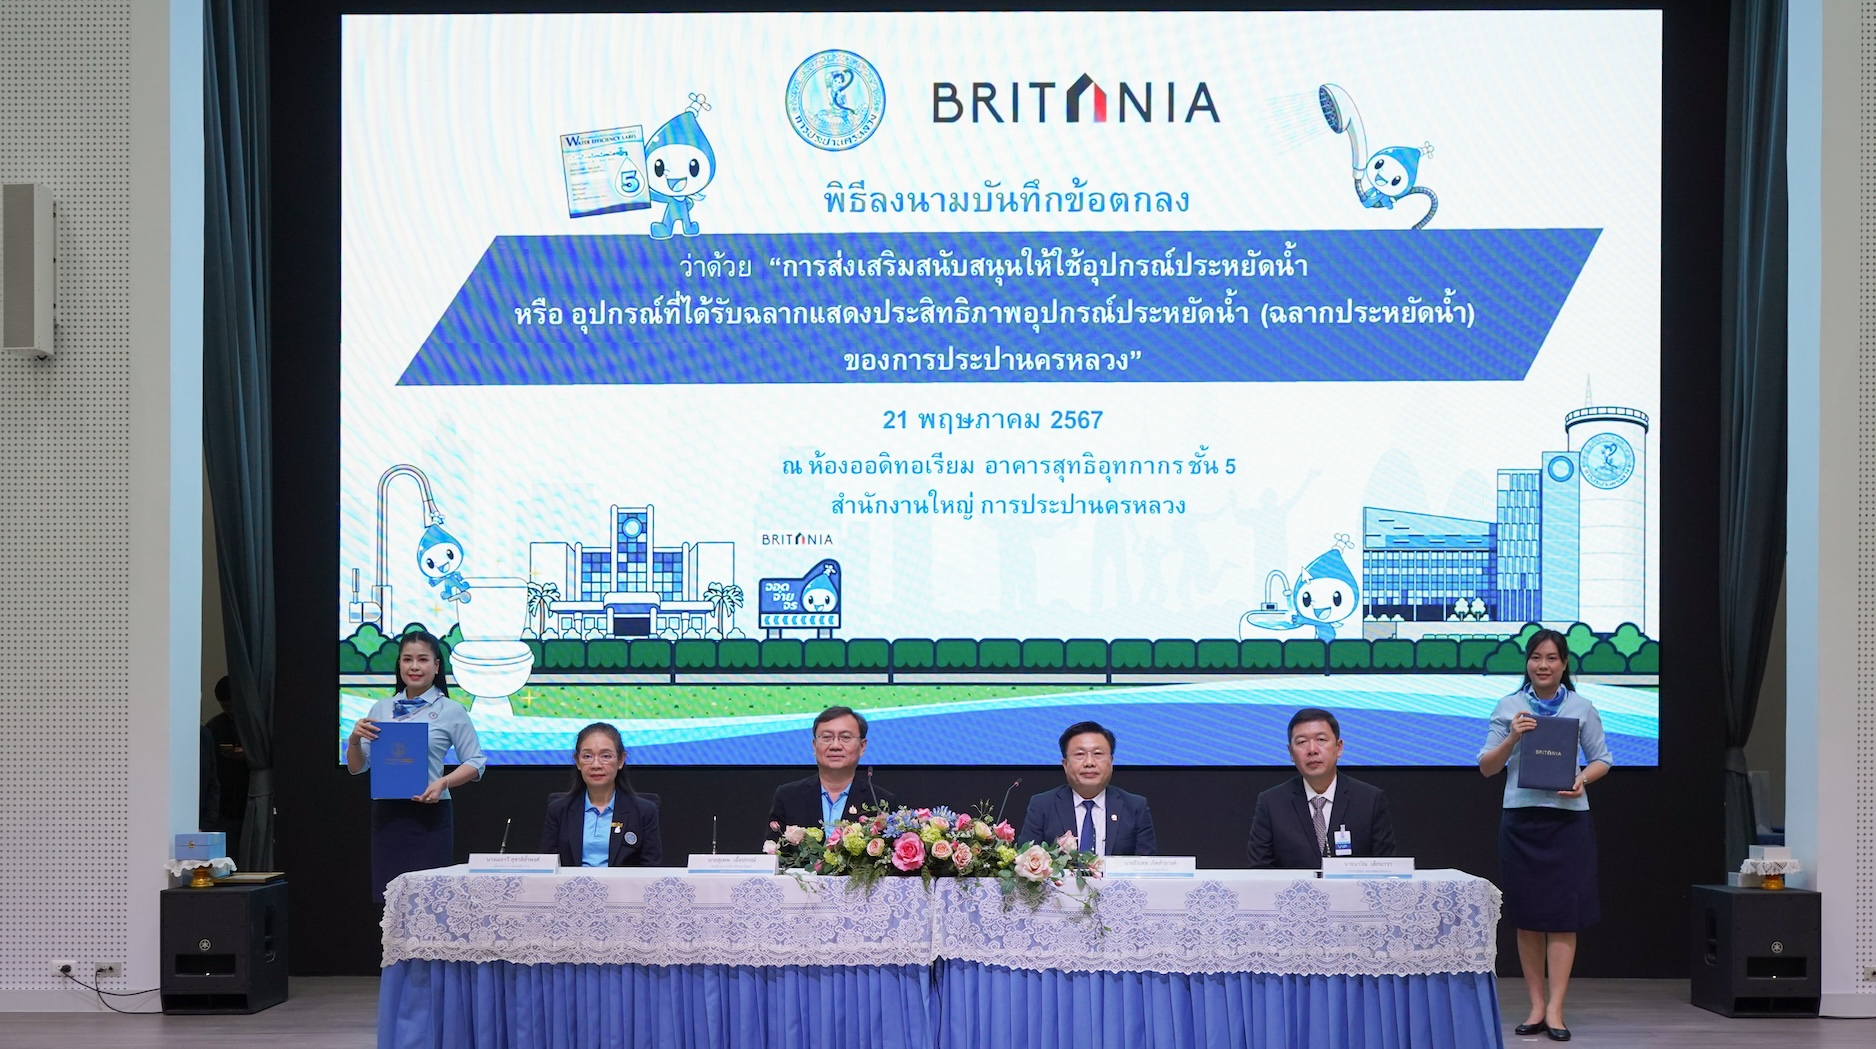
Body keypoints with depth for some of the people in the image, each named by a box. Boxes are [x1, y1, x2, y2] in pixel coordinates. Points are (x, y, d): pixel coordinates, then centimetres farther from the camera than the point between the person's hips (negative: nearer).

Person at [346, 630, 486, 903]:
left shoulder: (451, 711, 0)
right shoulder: (382, 709, 10)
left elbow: (475, 763, 1)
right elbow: (356, 767, 14)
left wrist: (443, 782, -16)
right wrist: (354, 739, -6)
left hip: (429, 814, -3)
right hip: (386, 814, 4)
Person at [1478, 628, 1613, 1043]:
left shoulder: (1582, 709, 5)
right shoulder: (1508, 707, 5)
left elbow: (1602, 760, 9)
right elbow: (1487, 767, 6)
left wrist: (1582, 779, -11)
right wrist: (1513, 738, -11)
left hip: (1568, 818, -1)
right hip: (1520, 819, 1)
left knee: (1563, 915, -4)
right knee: (1527, 916, 5)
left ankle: (1555, 1009, -3)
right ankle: (1536, 1005, 13)